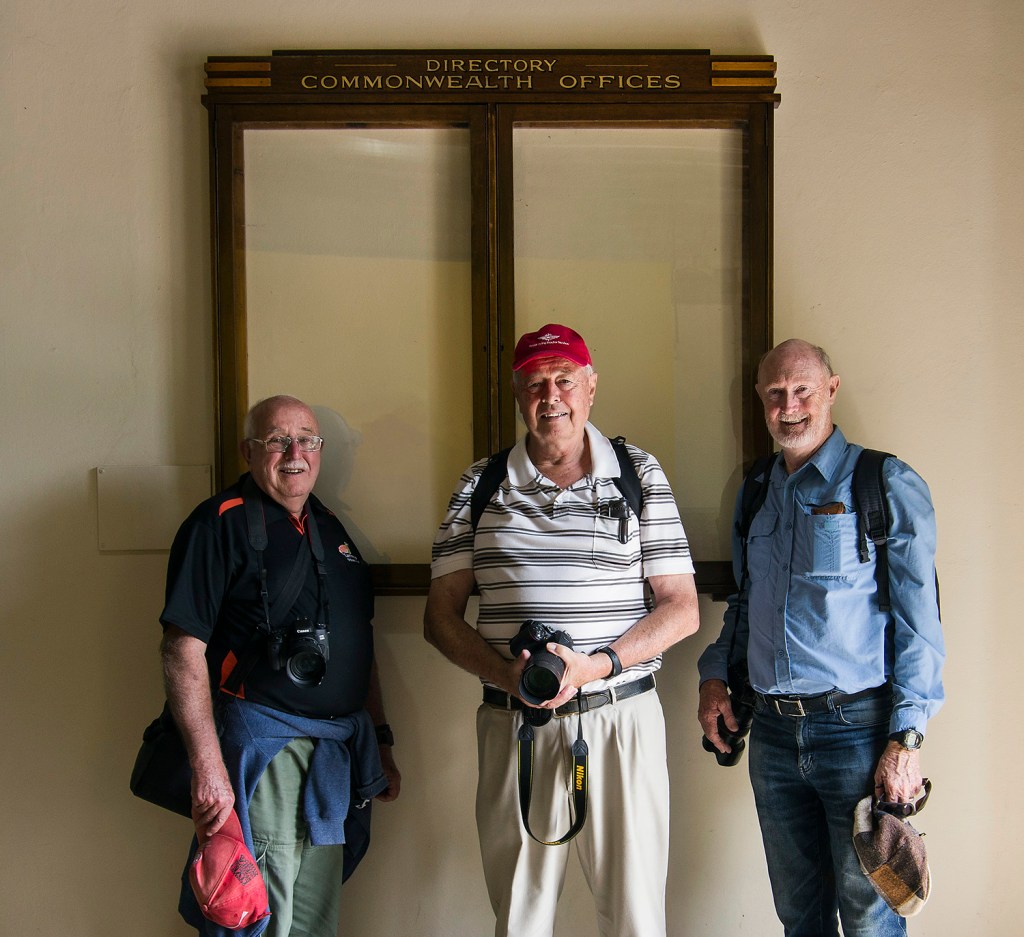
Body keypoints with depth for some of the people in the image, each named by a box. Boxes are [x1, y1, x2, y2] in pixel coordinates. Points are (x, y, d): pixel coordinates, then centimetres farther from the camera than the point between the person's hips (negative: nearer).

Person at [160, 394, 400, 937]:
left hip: (338, 748, 7)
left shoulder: (331, 530, 15)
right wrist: (207, 768, -22)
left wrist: (380, 741, 17)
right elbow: (183, 650, -16)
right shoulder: (221, 524, -8)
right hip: (262, 746, -7)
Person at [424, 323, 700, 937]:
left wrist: (595, 666, -14)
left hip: (621, 720, -1)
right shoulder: (481, 484, 7)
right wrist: (506, 674, -13)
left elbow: (681, 608, 1)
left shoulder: (640, 474, 5)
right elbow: (441, 614, 6)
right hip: (512, 725, 1)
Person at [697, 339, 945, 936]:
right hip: (773, 730, 5)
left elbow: (918, 616, -9)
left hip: (856, 724, -5)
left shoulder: (886, 485, -4)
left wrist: (907, 737, -15)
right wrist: (715, 674, 9)